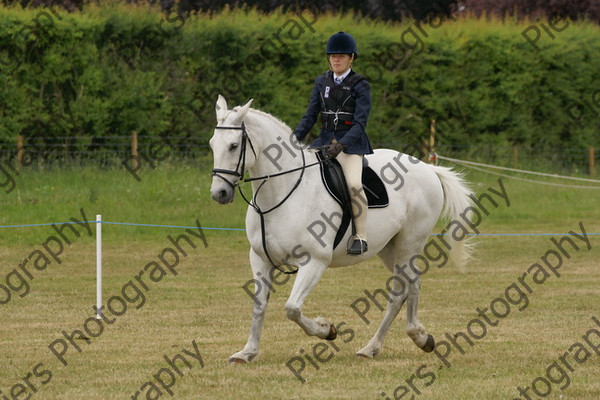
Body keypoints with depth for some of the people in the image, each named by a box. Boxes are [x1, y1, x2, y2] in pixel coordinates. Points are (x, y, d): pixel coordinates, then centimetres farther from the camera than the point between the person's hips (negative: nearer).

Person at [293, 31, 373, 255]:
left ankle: (361, 237, -23)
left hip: (351, 142, -6)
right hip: (325, 140, 6)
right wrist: (295, 138, -6)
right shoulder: (322, 82, 11)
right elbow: (310, 116, 10)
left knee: (353, 182, -29)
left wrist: (341, 145, -26)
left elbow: (360, 123, -12)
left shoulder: (360, 85, -4)